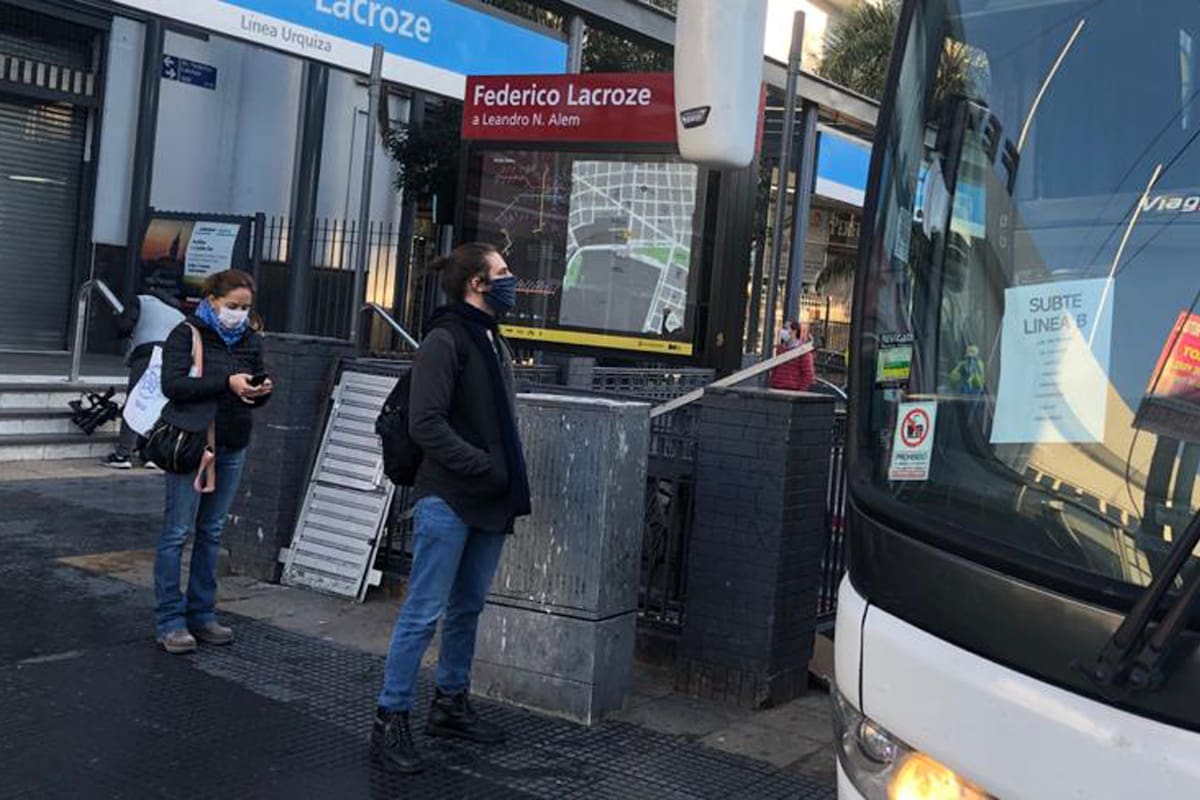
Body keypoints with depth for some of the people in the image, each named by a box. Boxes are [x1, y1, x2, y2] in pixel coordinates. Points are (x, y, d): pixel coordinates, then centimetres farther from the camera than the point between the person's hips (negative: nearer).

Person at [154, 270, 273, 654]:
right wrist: (226, 382, -22)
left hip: (232, 446, 6)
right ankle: (170, 622, 3)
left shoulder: (251, 340, 13)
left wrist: (262, 390, -7)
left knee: (212, 532, 11)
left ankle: (201, 614, 19)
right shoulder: (187, 333, -3)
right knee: (178, 531, -3)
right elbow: (173, 384, -15)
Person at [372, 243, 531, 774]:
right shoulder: (445, 340, -11)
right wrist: (483, 466, -19)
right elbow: (426, 423, -19)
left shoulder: (493, 341, 16)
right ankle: (391, 719, 5)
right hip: (448, 500, -9)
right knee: (425, 612, -5)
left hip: (488, 505, 9)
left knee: (468, 608, 16)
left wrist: (510, 482, 11)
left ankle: (451, 704, 29)